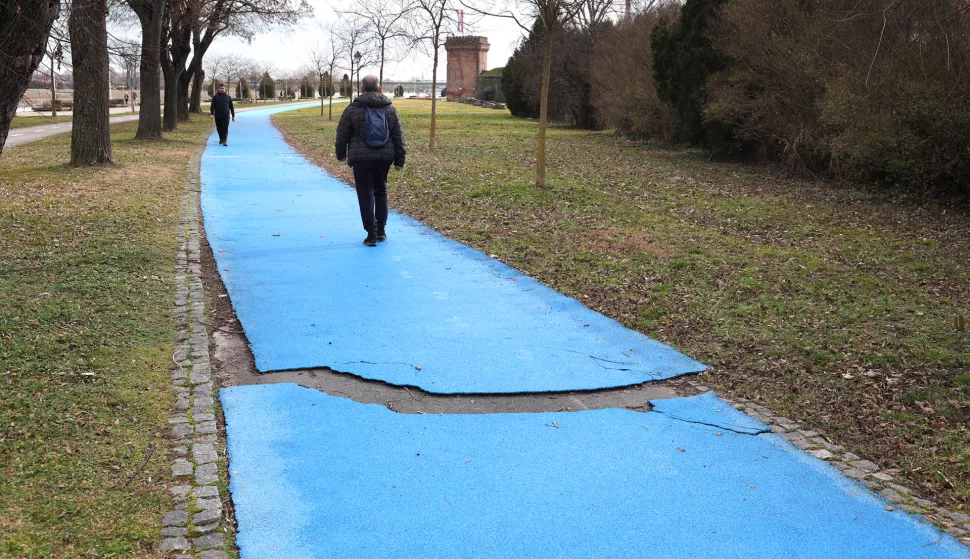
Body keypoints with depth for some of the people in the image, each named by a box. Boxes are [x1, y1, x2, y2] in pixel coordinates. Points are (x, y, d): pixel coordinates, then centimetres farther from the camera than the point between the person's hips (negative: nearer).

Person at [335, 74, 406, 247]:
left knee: (366, 194, 0)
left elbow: (342, 135, 0)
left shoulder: (352, 109, -5)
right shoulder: (390, 109, 5)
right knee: (381, 191, 17)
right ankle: (381, 230, 21)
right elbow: (398, 136, 7)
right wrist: (399, 159, 13)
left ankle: (372, 234, -3)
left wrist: (341, 153, 17)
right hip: (384, 157, 4)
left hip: (361, 158, -3)